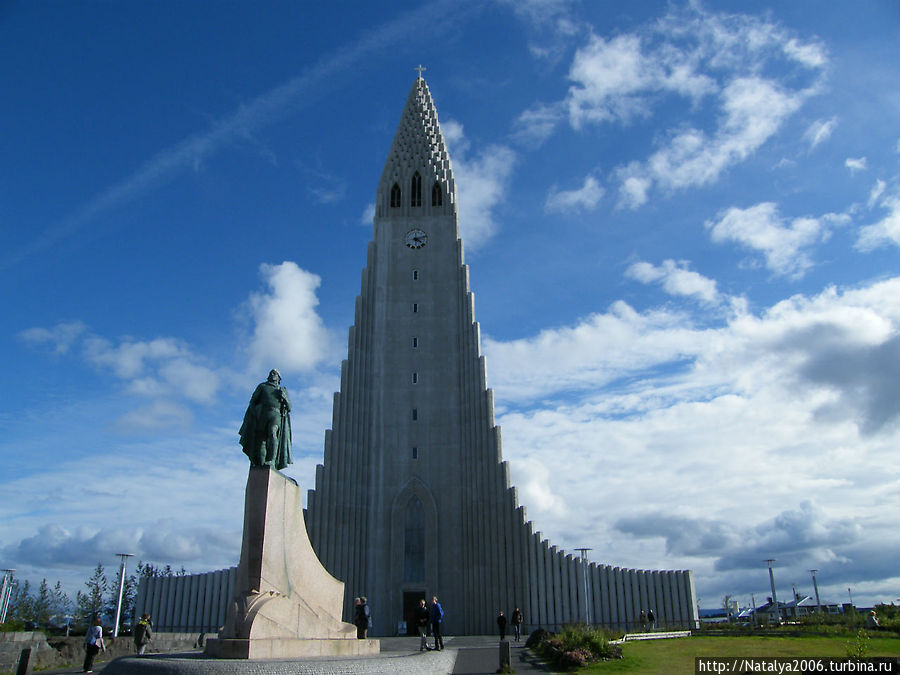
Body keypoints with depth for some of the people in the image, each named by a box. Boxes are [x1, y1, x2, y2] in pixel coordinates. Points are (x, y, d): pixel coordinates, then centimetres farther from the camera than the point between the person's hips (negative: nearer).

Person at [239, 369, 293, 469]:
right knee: (261, 439, -12)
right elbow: (253, 401, 15)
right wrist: (254, 412, -4)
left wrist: (284, 397, 1)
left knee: (272, 433, -28)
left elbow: (289, 407, 18)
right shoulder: (262, 386, 23)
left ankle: (271, 461, -37)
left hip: (275, 414, -1)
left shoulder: (283, 390, 25)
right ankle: (261, 466, -16)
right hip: (262, 415, 1)